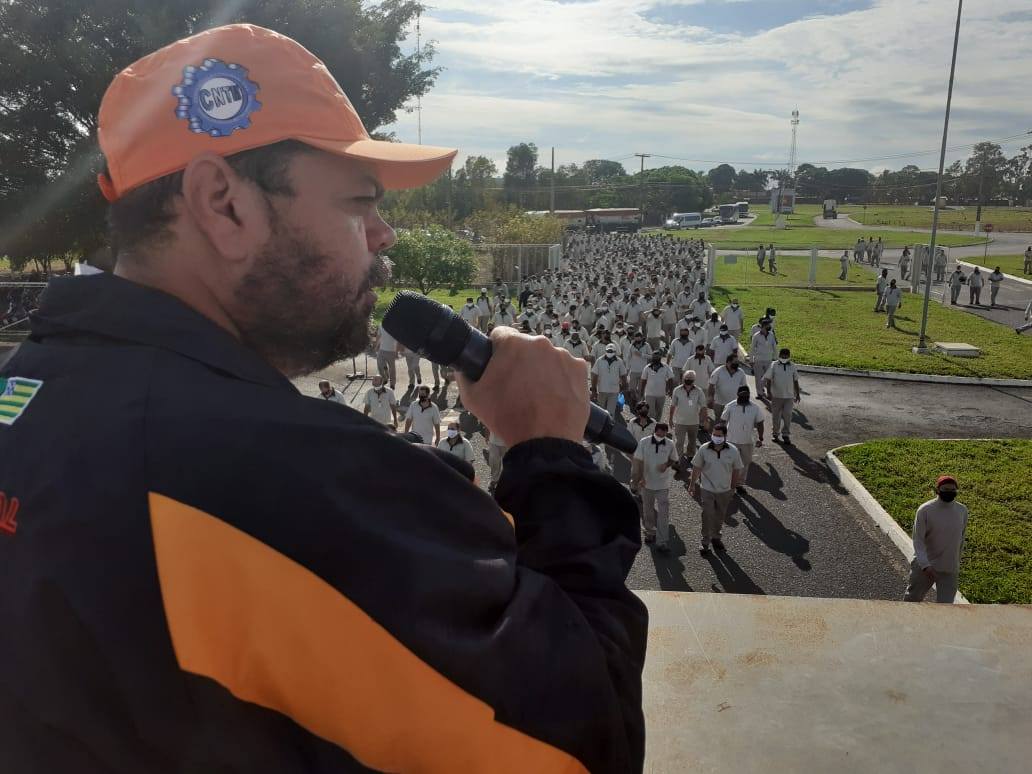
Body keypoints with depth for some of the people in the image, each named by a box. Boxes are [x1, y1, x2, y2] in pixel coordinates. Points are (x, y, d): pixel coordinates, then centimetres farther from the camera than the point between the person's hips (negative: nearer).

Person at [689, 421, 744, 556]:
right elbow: (696, 468, -3)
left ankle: (716, 538, 39)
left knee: (720, 516, 18)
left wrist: (733, 487, 9)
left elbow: (736, 470, 1)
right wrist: (692, 484, 2)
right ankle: (705, 542, 14)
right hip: (707, 489, -2)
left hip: (725, 490, 2)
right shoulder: (704, 449, -15)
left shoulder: (733, 451, -13)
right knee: (707, 516, -1)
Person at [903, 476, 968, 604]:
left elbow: (961, 538, 12)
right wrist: (925, 565, -27)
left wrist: (957, 562, 18)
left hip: (949, 569, 2)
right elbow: (918, 540, -15)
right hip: (924, 565, -2)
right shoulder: (925, 510, -14)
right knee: (912, 598, 13)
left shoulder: (962, 511, -3)